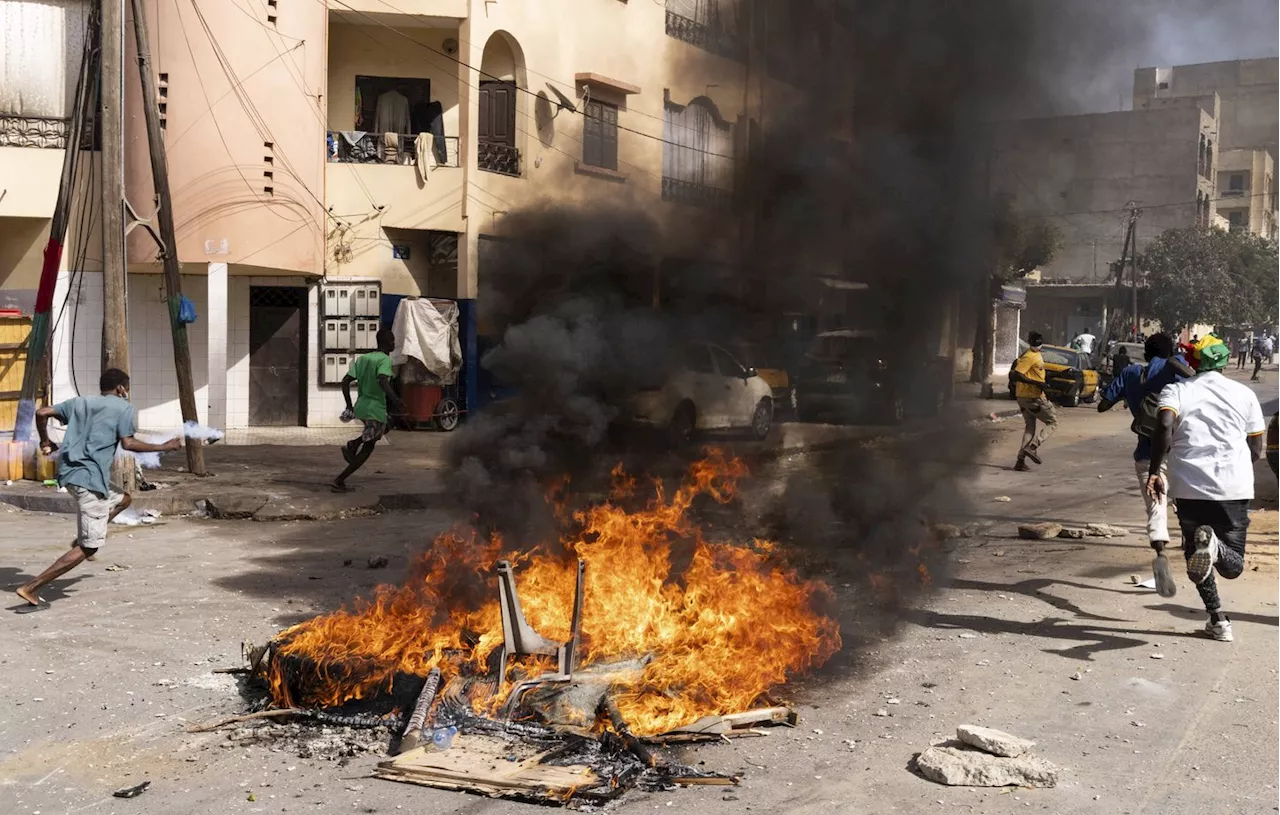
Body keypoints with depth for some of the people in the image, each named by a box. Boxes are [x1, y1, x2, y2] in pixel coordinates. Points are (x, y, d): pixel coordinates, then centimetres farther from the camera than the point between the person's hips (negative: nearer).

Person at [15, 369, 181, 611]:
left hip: (69, 473, 8)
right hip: (91, 478, -8)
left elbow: (42, 413, 13)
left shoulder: (80, 402, 19)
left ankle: (83, 539, 13)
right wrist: (164, 447, -2)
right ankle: (31, 588, -10)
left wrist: (45, 442, 27)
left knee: (123, 499, 29)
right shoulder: (123, 407, 1)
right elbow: (128, 443, -11)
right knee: (88, 547, -4)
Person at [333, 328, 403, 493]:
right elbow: (383, 380, -30)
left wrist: (349, 406, 14)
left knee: (383, 428, 33)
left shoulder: (362, 359, 11)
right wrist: (395, 399, -37)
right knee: (367, 448, 4)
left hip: (360, 406, 8)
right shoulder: (384, 360, -11)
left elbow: (346, 381, 8)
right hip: (376, 410, -8)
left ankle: (353, 444, 12)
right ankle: (339, 481, -1)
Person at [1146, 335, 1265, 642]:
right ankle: (1215, 546, -28)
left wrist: (1154, 472, -11)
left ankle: (1218, 620, 10)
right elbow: (1256, 450, 13)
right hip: (1235, 487, 0)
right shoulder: (1245, 394, 12)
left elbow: (1164, 426, -14)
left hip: (1190, 486, 0)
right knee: (1233, 565, 5)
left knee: (1197, 557, 18)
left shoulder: (1175, 391, 7)